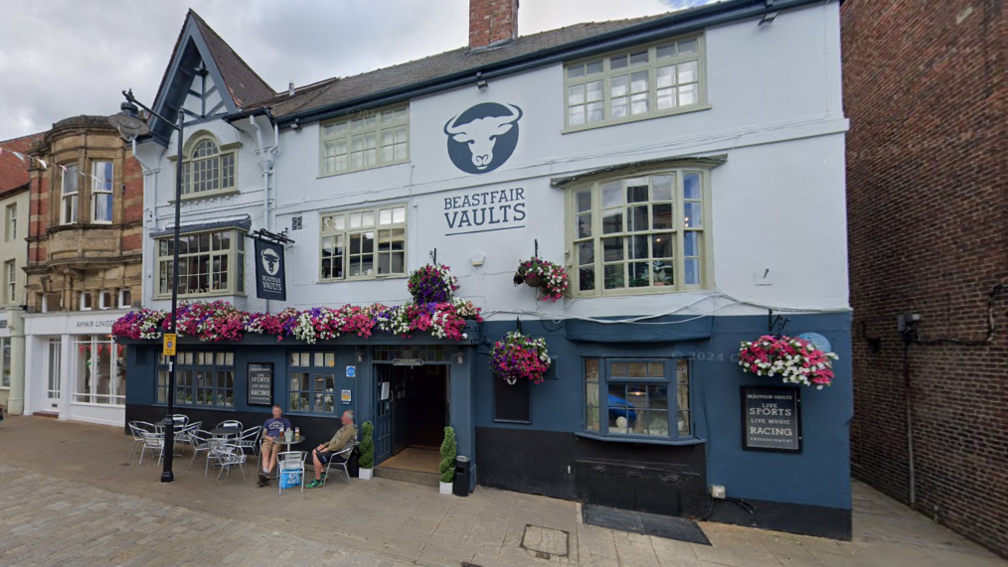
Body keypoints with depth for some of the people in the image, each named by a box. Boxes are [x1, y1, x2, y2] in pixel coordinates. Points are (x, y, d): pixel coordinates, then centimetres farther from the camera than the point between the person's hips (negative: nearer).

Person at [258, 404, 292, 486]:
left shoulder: (285, 421, 19)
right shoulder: (268, 421, 26)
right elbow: (263, 434, 18)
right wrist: (269, 438, -4)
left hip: (279, 441, -2)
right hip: (268, 440, 2)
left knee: (274, 453, -34)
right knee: (265, 453, -32)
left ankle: (267, 473, -44)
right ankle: (265, 474, -44)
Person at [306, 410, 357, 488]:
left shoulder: (350, 428, -22)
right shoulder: (346, 427, 14)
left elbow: (340, 444, -26)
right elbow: (336, 439, 21)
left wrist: (327, 449, -17)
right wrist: (325, 444, 10)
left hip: (341, 453, -11)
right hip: (335, 448, 11)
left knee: (317, 456, -22)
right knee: (314, 451, 12)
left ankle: (317, 481, -10)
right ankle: (322, 473, 16)